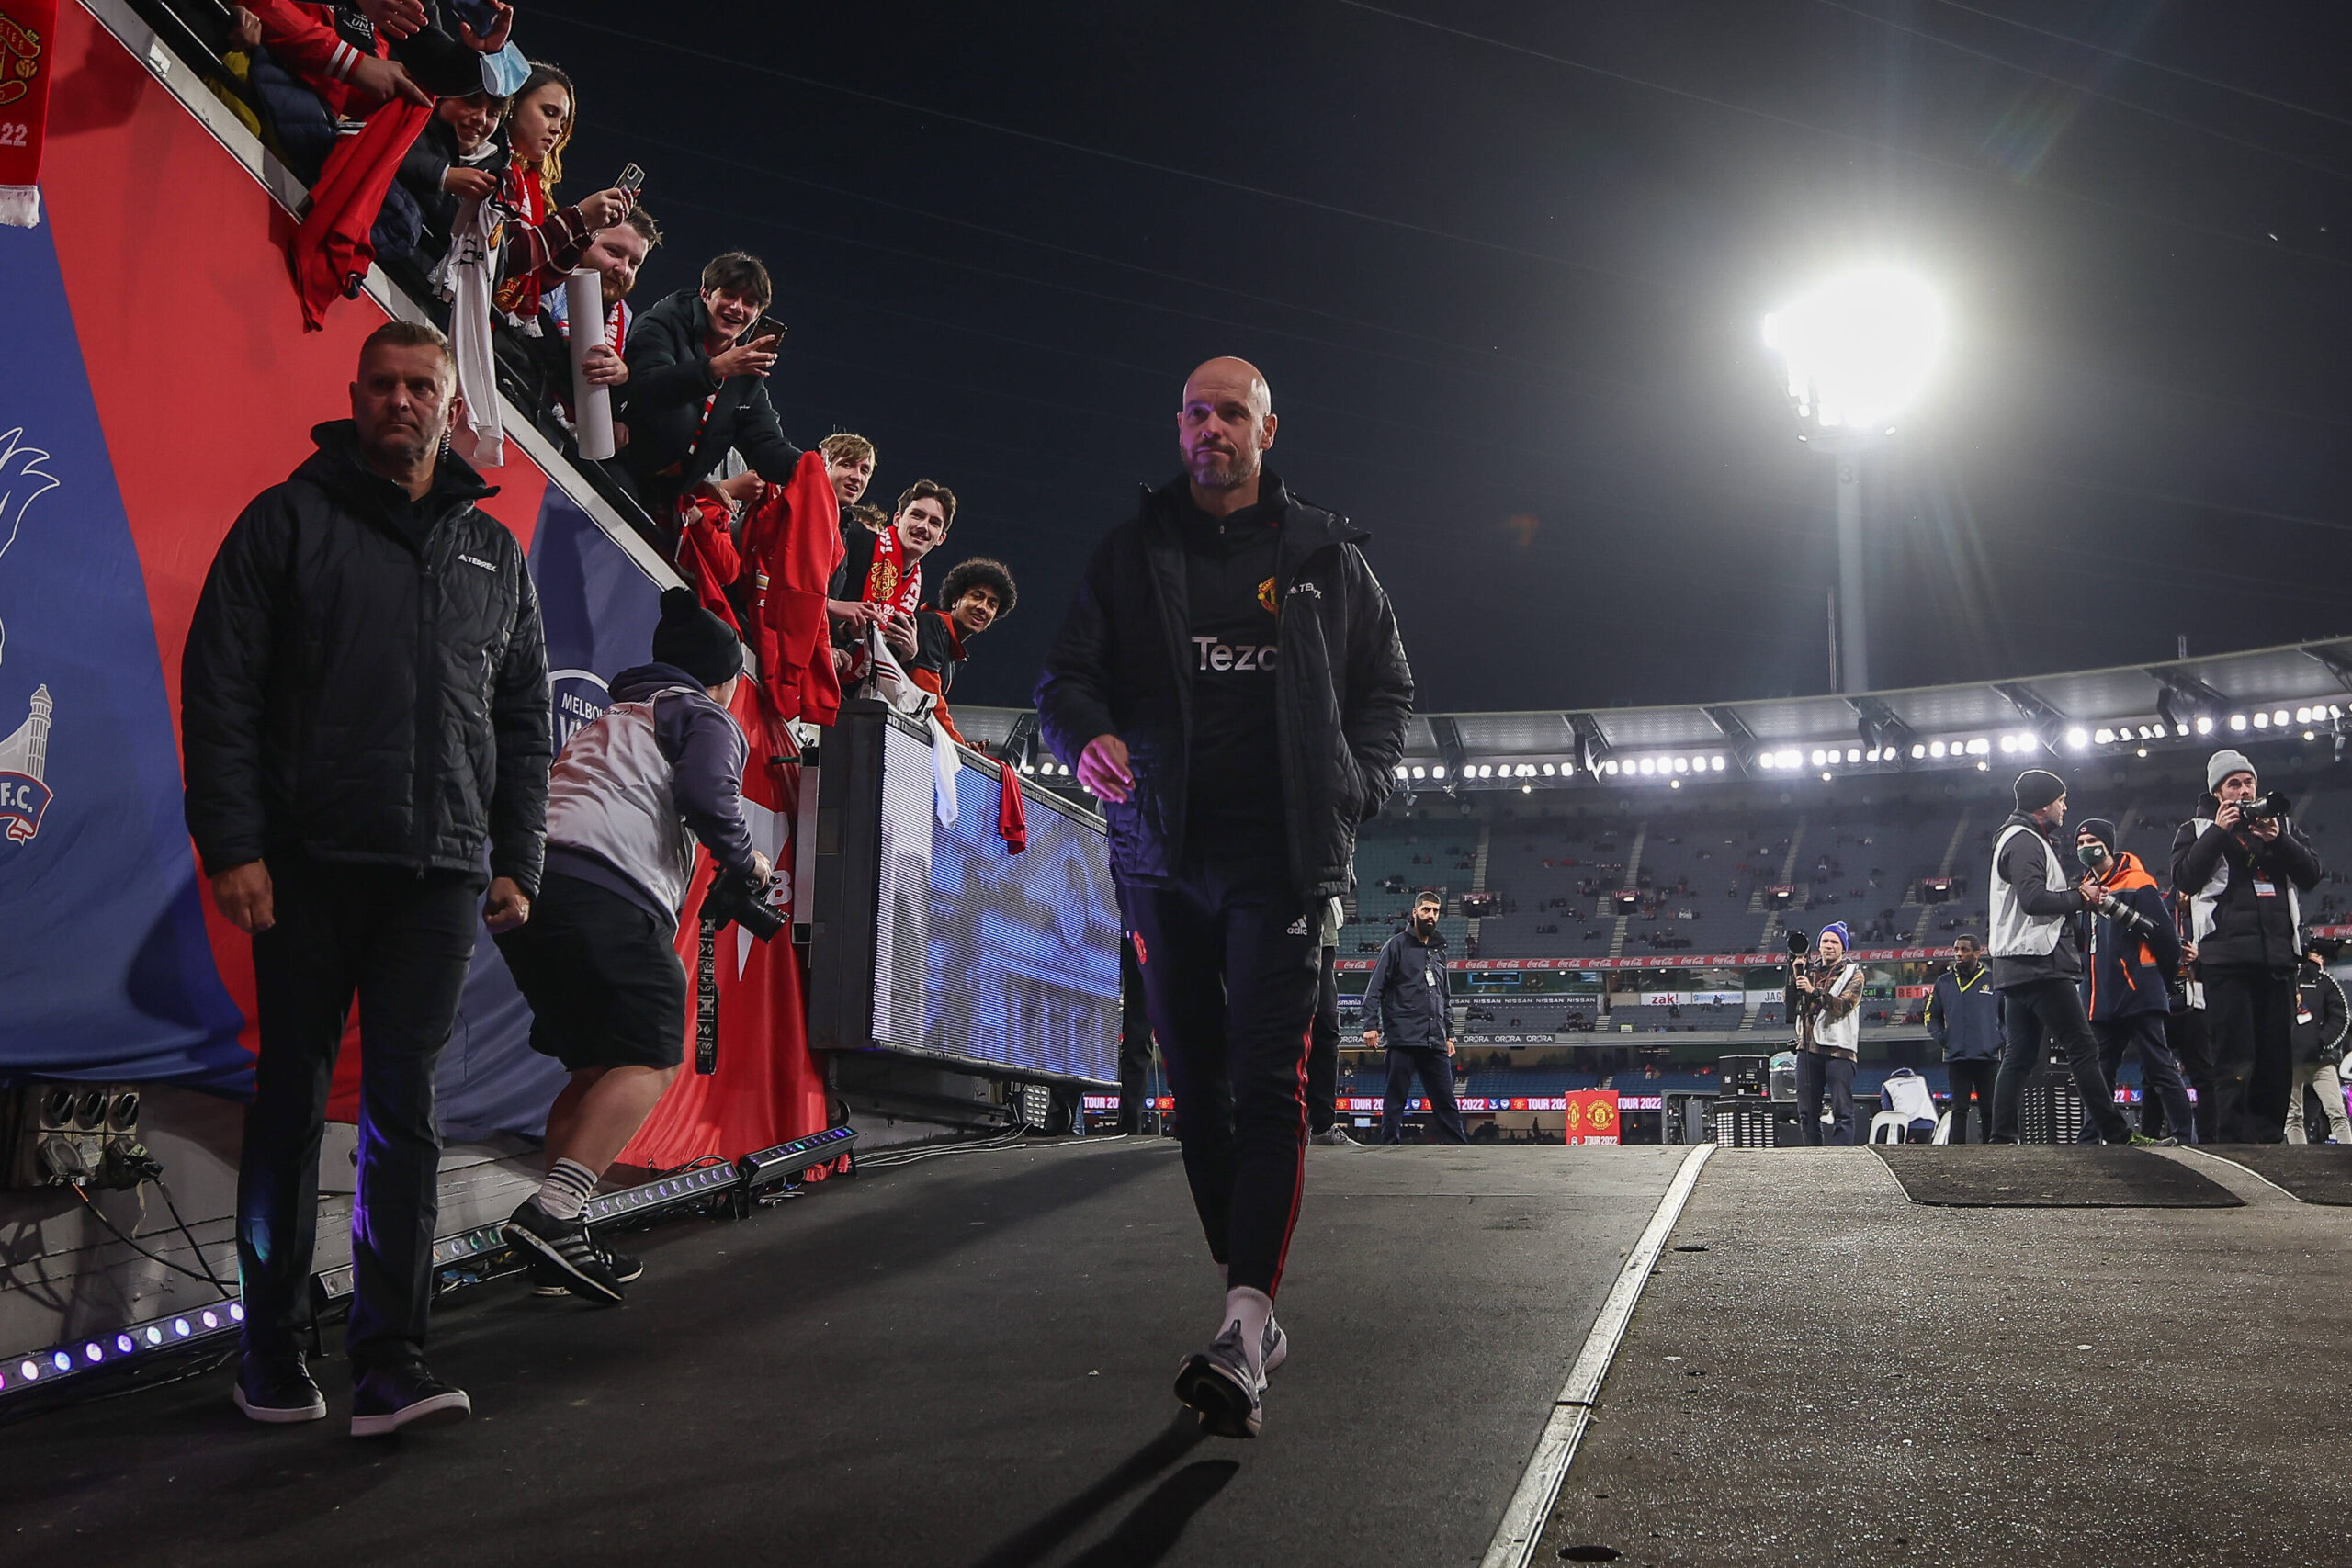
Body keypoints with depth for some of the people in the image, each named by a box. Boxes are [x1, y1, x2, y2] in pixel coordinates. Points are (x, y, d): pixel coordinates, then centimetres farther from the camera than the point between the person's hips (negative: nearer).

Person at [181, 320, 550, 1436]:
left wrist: (516, 863, 9)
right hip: (307, 867, -2)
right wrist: (232, 845, -10)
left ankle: (390, 1366, 2)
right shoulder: (288, 520, 4)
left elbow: (524, 719, 17)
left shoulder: (493, 551, 15)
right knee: (291, 1102, 7)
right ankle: (271, 1355, 19)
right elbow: (218, 689, -2)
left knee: (404, 1111, 0)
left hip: (436, 879, 2)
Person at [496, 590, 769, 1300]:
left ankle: (557, 1233, 8)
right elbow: (705, 795, -8)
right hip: (603, 898, -9)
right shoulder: (706, 718, 9)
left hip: (525, 892, 9)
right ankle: (553, 1212, -22)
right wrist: (745, 861, 6)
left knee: (598, 1067, 15)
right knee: (652, 1061, -7)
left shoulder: (607, 721, 35)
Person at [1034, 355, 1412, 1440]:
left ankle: (1241, 1333, -20)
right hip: (1164, 854, 3)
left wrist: (1352, 787, -1)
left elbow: (1387, 687, 16)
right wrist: (1087, 736, -16)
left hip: (1284, 855, -2)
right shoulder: (1131, 553, 12)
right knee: (1195, 1087, 7)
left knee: (1267, 1080, -14)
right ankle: (1255, 1308, 20)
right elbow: (1068, 673, 7)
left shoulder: (1325, 556, 10)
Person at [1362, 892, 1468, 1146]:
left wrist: (1449, 1035, 21)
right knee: (1396, 1099, -3)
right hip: (1404, 1039, -5)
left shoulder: (1439, 951, 21)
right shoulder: (1397, 945, 3)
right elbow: (1375, 989, -3)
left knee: (1446, 1101, 5)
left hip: (1435, 1042, 6)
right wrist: (1371, 1025, -12)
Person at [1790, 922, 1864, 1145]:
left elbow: (1843, 1005, -13)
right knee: (1807, 1111, 6)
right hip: (1808, 1047, 5)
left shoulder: (1852, 974, 4)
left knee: (1842, 1110, -8)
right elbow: (1791, 1006, 9)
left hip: (1838, 1049, -5)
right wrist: (1794, 975, -1)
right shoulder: (1809, 970, 17)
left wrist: (1814, 991, -24)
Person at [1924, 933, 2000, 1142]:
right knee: (1959, 1110, -1)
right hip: (1956, 1058, 1)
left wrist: (2000, 1039, -2)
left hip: (1988, 1057, -1)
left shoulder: (1993, 981, 4)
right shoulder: (1943, 982, 9)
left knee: (1988, 1110, 5)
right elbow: (1932, 1016, 16)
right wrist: (1942, 1038, 2)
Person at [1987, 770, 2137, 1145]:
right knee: (2082, 1047, -9)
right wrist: (2081, 898, -8)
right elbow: (2033, 898, -21)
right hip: (2038, 963, -11)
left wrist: (2081, 896, 9)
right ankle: (2116, 1134, -8)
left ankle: (2002, 1139, 2)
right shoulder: (2025, 841, -8)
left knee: (2020, 1056, 6)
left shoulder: (2020, 840, 25)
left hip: (2017, 968, 11)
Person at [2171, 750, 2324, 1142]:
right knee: (2235, 1061, -9)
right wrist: (2218, 831, -8)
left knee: (2278, 1058, 4)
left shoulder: (2280, 823, 21)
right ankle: (2235, 1139, -10)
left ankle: (2269, 1136, 9)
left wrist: (2279, 840, -6)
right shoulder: (2198, 829, 12)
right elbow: (2184, 878, -4)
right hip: (2226, 958, -4)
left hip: (2277, 955, 4)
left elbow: (2311, 874, 10)